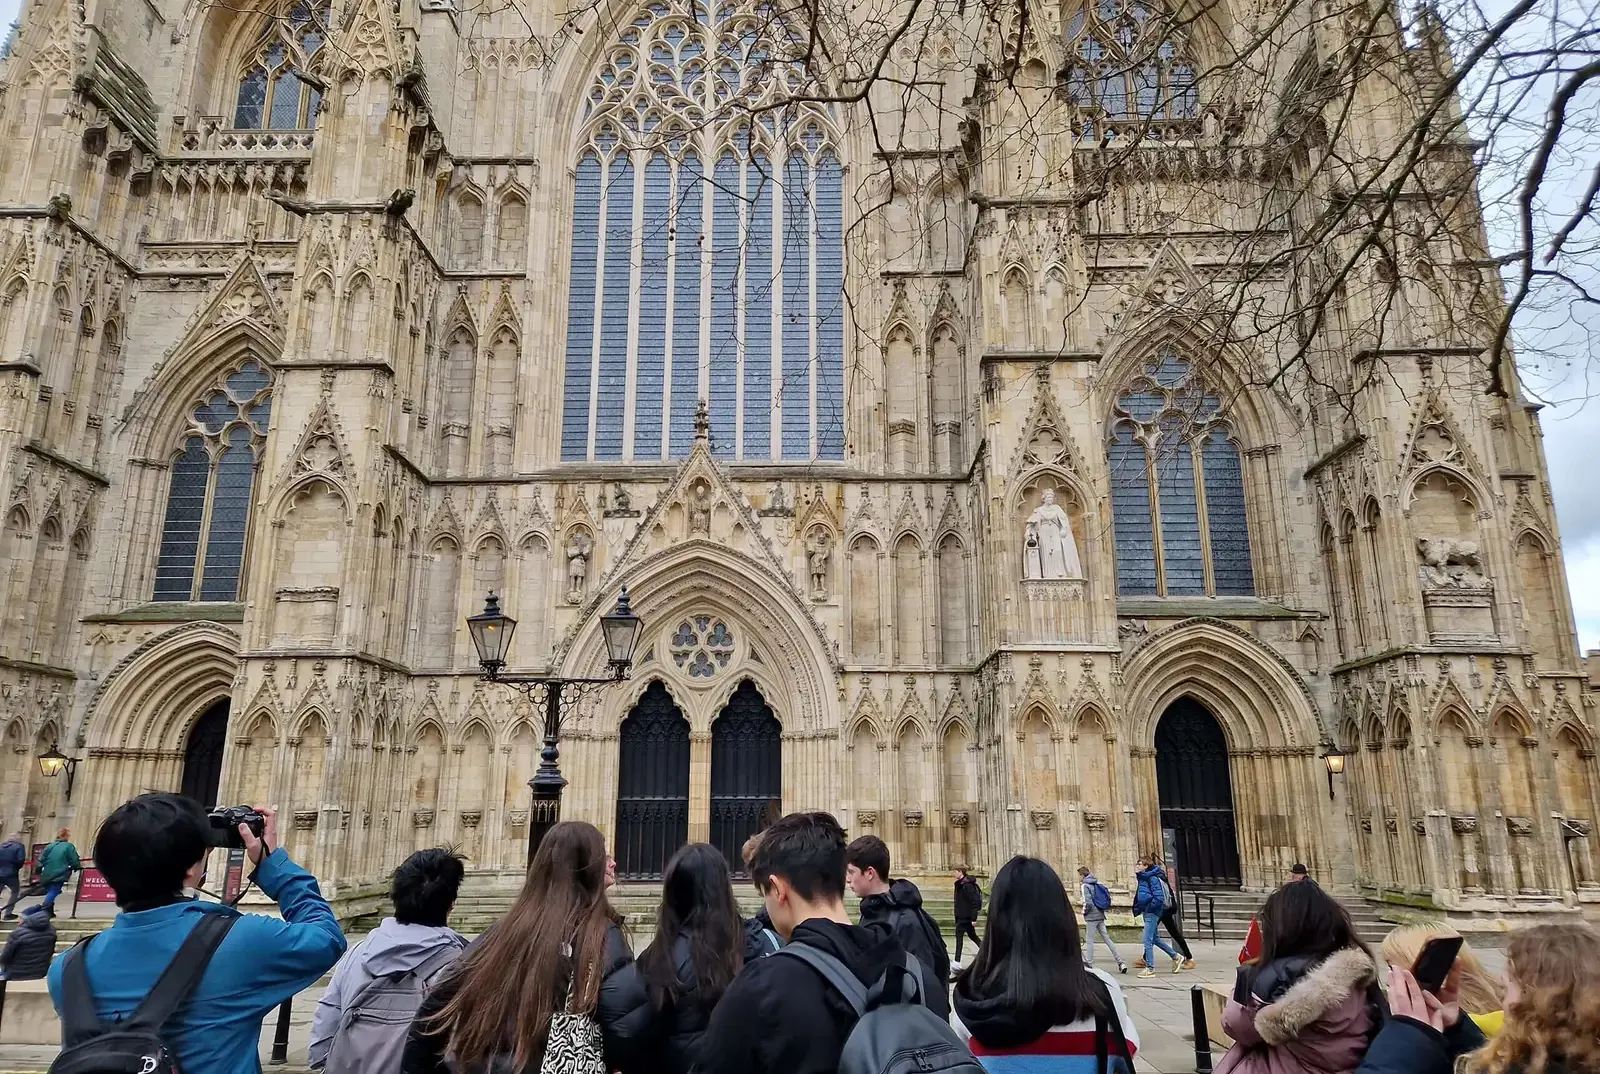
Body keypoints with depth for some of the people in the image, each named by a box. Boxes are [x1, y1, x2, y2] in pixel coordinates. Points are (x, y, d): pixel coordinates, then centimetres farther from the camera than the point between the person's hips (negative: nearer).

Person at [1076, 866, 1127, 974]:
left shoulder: (1085, 886, -12)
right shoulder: (1097, 884, 11)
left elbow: (1088, 903, -19)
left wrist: (1084, 912, -3)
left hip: (1091, 917, -7)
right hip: (1101, 916, 7)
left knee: (1089, 941, 1)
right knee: (1107, 938, 9)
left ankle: (1089, 965, 3)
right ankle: (1120, 962, 6)